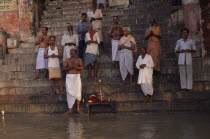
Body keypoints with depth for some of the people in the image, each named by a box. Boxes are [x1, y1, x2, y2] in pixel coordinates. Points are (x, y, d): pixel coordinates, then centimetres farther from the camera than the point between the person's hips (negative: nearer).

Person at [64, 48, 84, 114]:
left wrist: (76, 67, -21)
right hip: (69, 77, 0)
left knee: (78, 92, -4)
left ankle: (78, 108, 4)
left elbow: (82, 67, -4)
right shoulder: (67, 60, 13)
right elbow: (64, 68, 3)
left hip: (77, 77, 0)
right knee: (70, 92, -6)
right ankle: (70, 109, -9)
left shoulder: (79, 59, 10)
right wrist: (69, 67, -16)